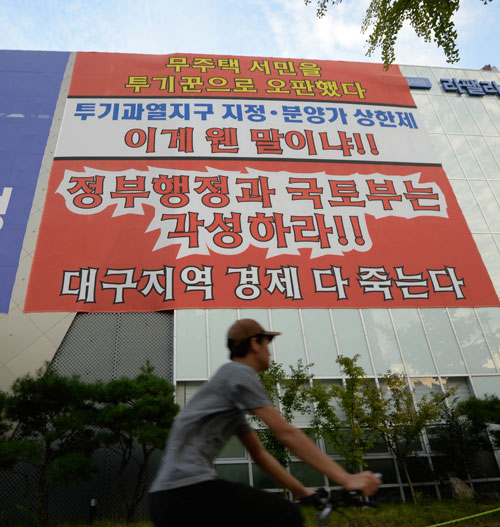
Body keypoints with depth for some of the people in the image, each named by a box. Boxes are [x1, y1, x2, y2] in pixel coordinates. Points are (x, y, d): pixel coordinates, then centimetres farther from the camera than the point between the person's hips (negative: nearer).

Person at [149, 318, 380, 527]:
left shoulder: (231, 379, 23)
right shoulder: (240, 373, -7)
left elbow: (260, 455, 24)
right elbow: (287, 434, -14)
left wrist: (303, 492, 23)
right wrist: (346, 478, -13)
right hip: (187, 490, -11)